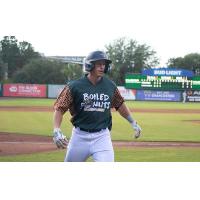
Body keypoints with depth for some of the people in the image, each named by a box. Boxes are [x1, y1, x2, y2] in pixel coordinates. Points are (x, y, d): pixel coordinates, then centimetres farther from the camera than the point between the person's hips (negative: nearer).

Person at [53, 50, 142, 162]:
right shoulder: (75, 86, -8)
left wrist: (133, 123, 19)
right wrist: (56, 131, -21)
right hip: (80, 136, -1)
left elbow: (120, 104, 19)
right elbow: (59, 109, -8)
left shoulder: (110, 86, 1)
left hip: (101, 136, 1)